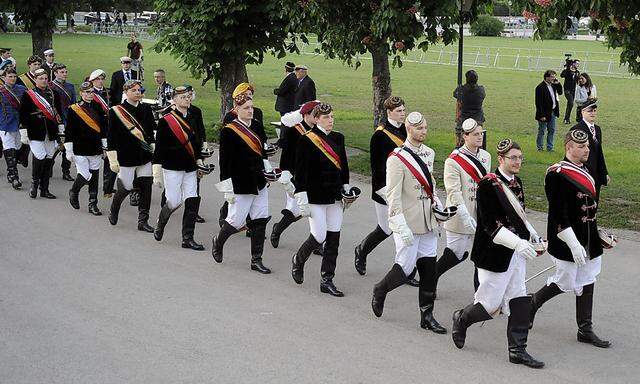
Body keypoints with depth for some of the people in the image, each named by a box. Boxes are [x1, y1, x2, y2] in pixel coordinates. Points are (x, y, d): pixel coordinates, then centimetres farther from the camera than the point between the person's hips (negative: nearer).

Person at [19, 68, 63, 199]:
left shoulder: (54, 94, 13)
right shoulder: (28, 95, 1)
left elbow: (59, 112, 17)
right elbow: (23, 114, 0)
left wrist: (60, 128, 12)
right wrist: (25, 129, -6)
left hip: (51, 133, 4)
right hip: (36, 133, -4)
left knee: (49, 159, 5)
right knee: (40, 157, -16)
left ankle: (44, 189, 12)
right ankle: (34, 184, 3)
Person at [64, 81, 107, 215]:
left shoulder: (98, 108, 7)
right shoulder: (73, 109, -6)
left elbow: (104, 128, 13)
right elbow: (69, 132, -5)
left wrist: (106, 147, 11)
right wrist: (69, 152, -7)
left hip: (96, 149, 4)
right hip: (80, 150, -4)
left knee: (94, 177, 6)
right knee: (84, 176, -9)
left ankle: (93, 204, 16)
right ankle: (73, 192, 22)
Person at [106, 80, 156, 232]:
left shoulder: (146, 109, 6)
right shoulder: (116, 111, -6)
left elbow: (153, 133, 13)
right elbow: (111, 138, -6)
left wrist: (154, 151, 9)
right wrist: (113, 160, -9)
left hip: (145, 156, 4)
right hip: (126, 157, -4)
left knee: (146, 188, 0)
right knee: (126, 187, 1)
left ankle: (143, 221, 9)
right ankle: (113, 211, 30)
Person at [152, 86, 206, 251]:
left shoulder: (192, 119, 12)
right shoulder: (166, 121, -7)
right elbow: (159, 147, -7)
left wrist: (199, 160, 11)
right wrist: (157, 172, -9)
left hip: (190, 168, 5)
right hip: (172, 168, -5)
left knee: (192, 202, -2)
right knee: (174, 201, -6)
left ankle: (188, 239, 4)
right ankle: (160, 224, 26)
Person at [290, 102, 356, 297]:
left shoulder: (338, 138, 9)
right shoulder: (307, 140, -9)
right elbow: (300, 172, -10)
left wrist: (346, 189, 16)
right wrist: (302, 200, -13)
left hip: (335, 197, 6)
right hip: (316, 198, -6)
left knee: (333, 239, 4)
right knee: (319, 237, -8)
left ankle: (327, 281, 11)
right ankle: (298, 260, 22)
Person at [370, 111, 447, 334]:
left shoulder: (429, 154, 10)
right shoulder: (397, 159, -14)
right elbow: (393, 196, -17)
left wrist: (438, 204, 12)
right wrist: (402, 227, -22)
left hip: (428, 223, 7)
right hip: (408, 224, -7)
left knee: (429, 269, 6)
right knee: (405, 268, -3)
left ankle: (427, 316, 14)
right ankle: (380, 291, 27)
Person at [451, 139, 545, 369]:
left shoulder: (517, 183, 9)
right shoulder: (488, 184, -17)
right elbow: (490, 224, -22)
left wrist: (533, 235, 9)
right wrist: (518, 243, -29)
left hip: (516, 252, 8)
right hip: (494, 254, -8)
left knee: (520, 301, 5)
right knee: (491, 305, 0)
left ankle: (518, 350, 12)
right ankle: (461, 319, 29)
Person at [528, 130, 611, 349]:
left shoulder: (584, 172, 11)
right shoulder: (557, 175, -19)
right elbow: (559, 215, -22)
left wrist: (598, 236, 21)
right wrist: (574, 245, -24)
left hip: (589, 240, 9)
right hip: (568, 242, -9)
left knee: (587, 283, 11)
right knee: (565, 283, 1)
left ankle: (585, 330, 18)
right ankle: (532, 304, 26)